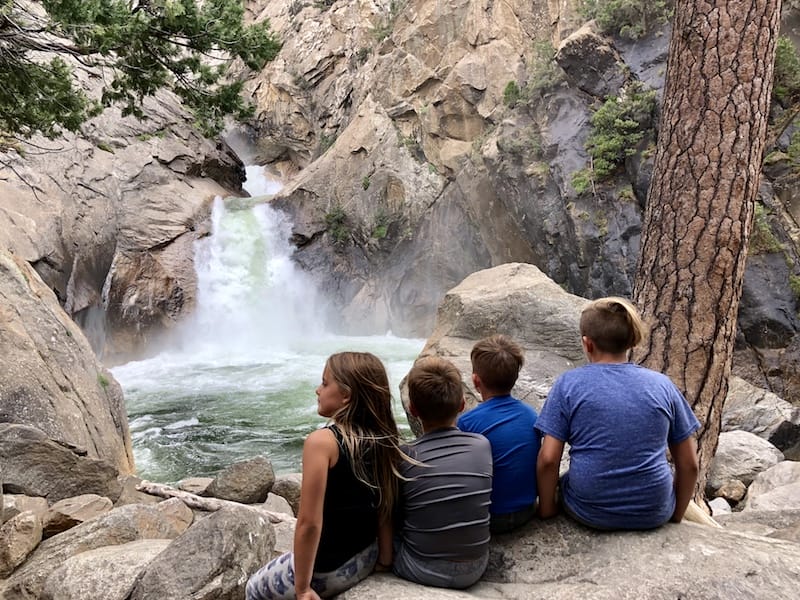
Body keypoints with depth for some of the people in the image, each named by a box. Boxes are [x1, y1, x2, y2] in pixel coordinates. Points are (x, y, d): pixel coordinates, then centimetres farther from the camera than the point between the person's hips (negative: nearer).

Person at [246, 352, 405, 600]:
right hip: (366, 560, 7)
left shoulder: (322, 441, -22)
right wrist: (385, 561, 9)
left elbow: (309, 523, -23)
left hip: (325, 569, -7)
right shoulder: (384, 441, -4)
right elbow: (387, 511, 1)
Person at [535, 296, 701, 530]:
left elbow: (548, 460, -11)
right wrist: (676, 516, 18)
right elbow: (689, 465, 4)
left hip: (589, 512, -2)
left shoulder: (568, 384, -8)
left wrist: (547, 510, 5)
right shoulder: (662, 384, -2)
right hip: (653, 515, 2)